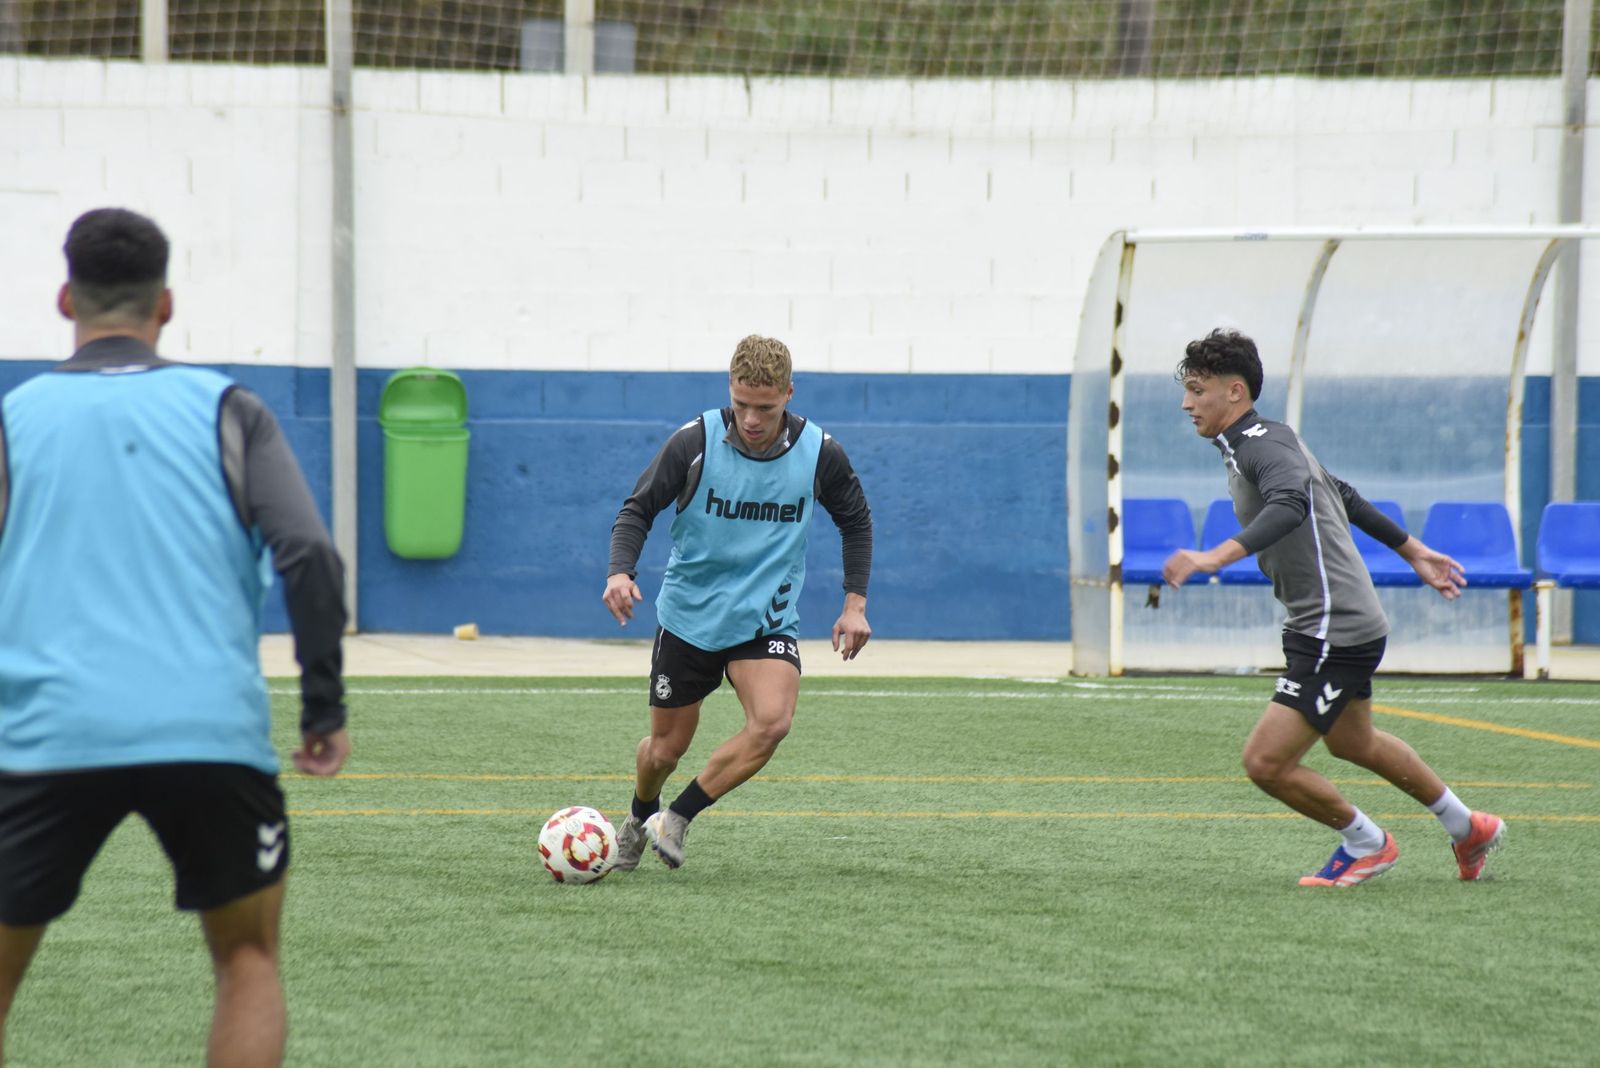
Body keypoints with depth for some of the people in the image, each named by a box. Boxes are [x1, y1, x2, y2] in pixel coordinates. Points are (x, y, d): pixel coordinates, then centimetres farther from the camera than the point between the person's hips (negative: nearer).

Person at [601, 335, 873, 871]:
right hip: (689, 617, 0)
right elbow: (638, 509, -6)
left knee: (772, 721, -26)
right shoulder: (695, 442, -14)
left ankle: (677, 819, -8)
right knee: (667, 747, 8)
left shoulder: (819, 453, -9)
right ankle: (640, 817, 44)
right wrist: (620, 571, -24)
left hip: (768, 621, 0)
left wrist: (856, 602, 4)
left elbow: (855, 520, 9)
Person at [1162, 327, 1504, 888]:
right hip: (1338, 627, 11)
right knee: (1351, 741, 30)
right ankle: (1467, 828, 46)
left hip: (1335, 634, -11)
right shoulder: (1262, 441, 12)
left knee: (1266, 762, -9)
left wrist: (1215, 557, -51)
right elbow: (1344, 498, 24)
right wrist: (1414, 551, 35)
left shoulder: (1263, 444, -20)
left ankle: (1367, 843, 13)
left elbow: (1291, 506, -41)